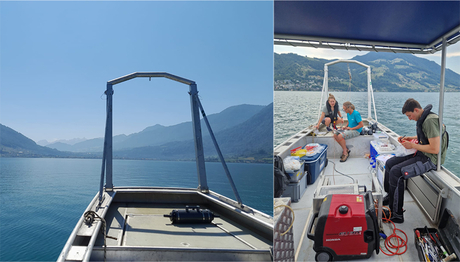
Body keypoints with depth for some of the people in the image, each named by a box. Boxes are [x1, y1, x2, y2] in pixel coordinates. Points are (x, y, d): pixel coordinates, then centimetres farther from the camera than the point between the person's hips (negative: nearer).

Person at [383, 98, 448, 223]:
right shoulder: (423, 118, 8)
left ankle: (396, 214, -12)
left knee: (395, 172, -21)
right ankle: (389, 197, 22)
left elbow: (435, 149, -28)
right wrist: (409, 138, 9)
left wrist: (413, 145, -17)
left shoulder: (430, 121, -24)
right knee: (389, 163, 9)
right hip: (421, 154, 10)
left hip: (430, 159, -10)